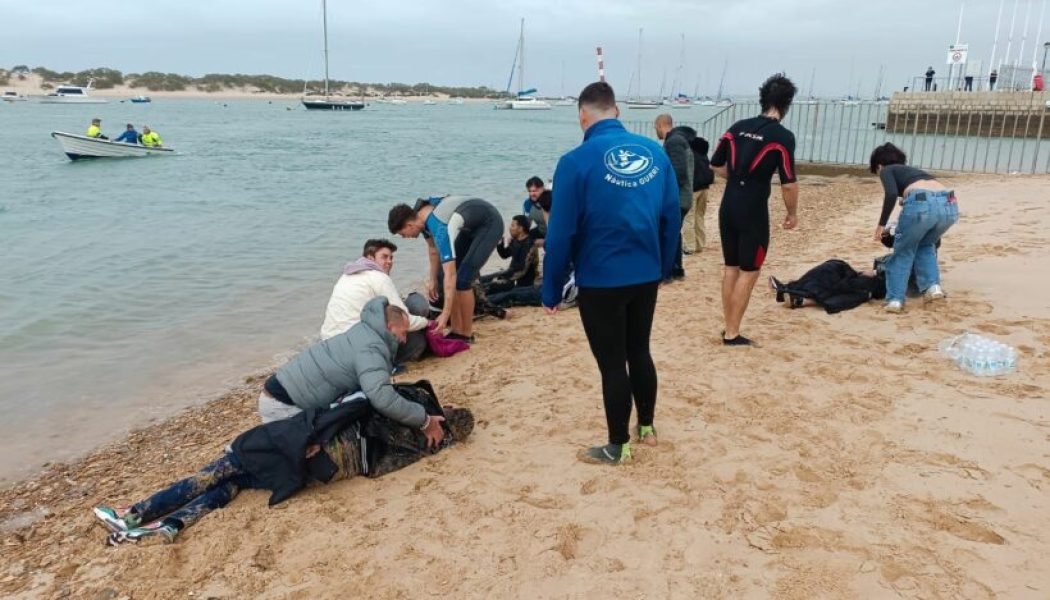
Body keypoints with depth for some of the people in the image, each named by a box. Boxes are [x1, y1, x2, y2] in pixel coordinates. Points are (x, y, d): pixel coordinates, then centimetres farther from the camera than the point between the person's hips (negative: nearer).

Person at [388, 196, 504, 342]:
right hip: (471, 225, 9)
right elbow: (433, 248, 6)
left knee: (462, 278, -18)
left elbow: (450, 275, -39)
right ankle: (457, 332, 8)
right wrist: (432, 280, 7)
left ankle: (466, 335, -3)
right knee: (445, 274, 2)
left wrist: (445, 314, -41)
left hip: (490, 225, -9)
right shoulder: (420, 213, -12)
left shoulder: (440, 228, -37)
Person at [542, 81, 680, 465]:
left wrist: (551, 291, -4)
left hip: (600, 281, -5)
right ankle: (647, 428, 38)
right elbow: (672, 218, 5)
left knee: (612, 364, 8)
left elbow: (560, 233, -13)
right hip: (646, 276, 5)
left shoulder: (576, 161, -15)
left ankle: (617, 447, 23)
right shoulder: (655, 151, 0)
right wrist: (664, 268, 17)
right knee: (639, 352, 22)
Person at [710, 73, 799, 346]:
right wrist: (792, 213, 2)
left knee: (731, 268, 15)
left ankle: (728, 327, 23)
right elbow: (788, 183, -12)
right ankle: (732, 334, 6)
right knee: (749, 272, 4)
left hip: (727, 207, 6)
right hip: (753, 210, -6)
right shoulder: (783, 136, -10)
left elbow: (716, 165, 13)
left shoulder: (738, 127, 6)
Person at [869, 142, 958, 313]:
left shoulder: (887, 170, 20)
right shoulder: (913, 171, 39)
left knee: (903, 252, 16)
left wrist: (881, 224, 4)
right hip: (950, 204, 6)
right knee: (926, 245, 32)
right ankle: (932, 286, 17)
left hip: (922, 203, -6)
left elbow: (891, 194, -4)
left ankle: (895, 299, 12)